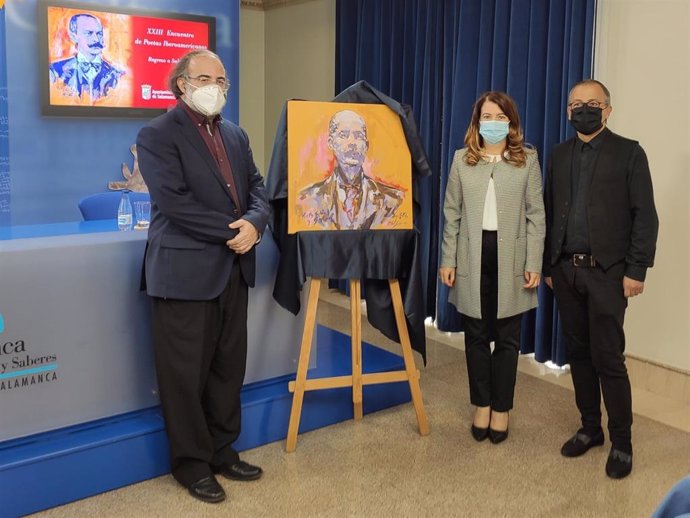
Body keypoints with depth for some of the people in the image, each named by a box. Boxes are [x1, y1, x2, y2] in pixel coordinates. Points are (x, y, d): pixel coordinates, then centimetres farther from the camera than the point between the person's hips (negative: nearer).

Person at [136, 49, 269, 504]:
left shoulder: (236, 135, 15)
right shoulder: (157, 135, -7)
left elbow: (257, 187, 11)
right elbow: (174, 201, -18)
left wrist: (254, 222, -12)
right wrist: (233, 231, -16)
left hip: (233, 269, 7)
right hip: (185, 271, -6)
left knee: (229, 367, 13)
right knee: (185, 374, 4)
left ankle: (222, 450, 29)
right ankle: (191, 462, 19)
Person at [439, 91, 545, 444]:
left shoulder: (528, 160, 2)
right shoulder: (462, 159, 6)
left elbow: (536, 215, 0)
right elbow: (452, 213, 6)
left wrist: (534, 264, -6)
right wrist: (447, 260, 1)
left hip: (510, 258, -1)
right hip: (472, 257, 1)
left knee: (507, 338, 7)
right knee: (476, 336, 10)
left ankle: (501, 408, 22)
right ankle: (482, 405, 25)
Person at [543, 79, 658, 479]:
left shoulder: (629, 153, -2)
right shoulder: (560, 155, 12)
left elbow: (645, 216, -6)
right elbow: (549, 212, 11)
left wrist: (636, 270, -12)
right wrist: (547, 265, 9)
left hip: (606, 271, -5)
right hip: (566, 270, 5)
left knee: (608, 358, -3)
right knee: (579, 353, 11)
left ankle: (622, 442, 11)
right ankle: (590, 428, 25)